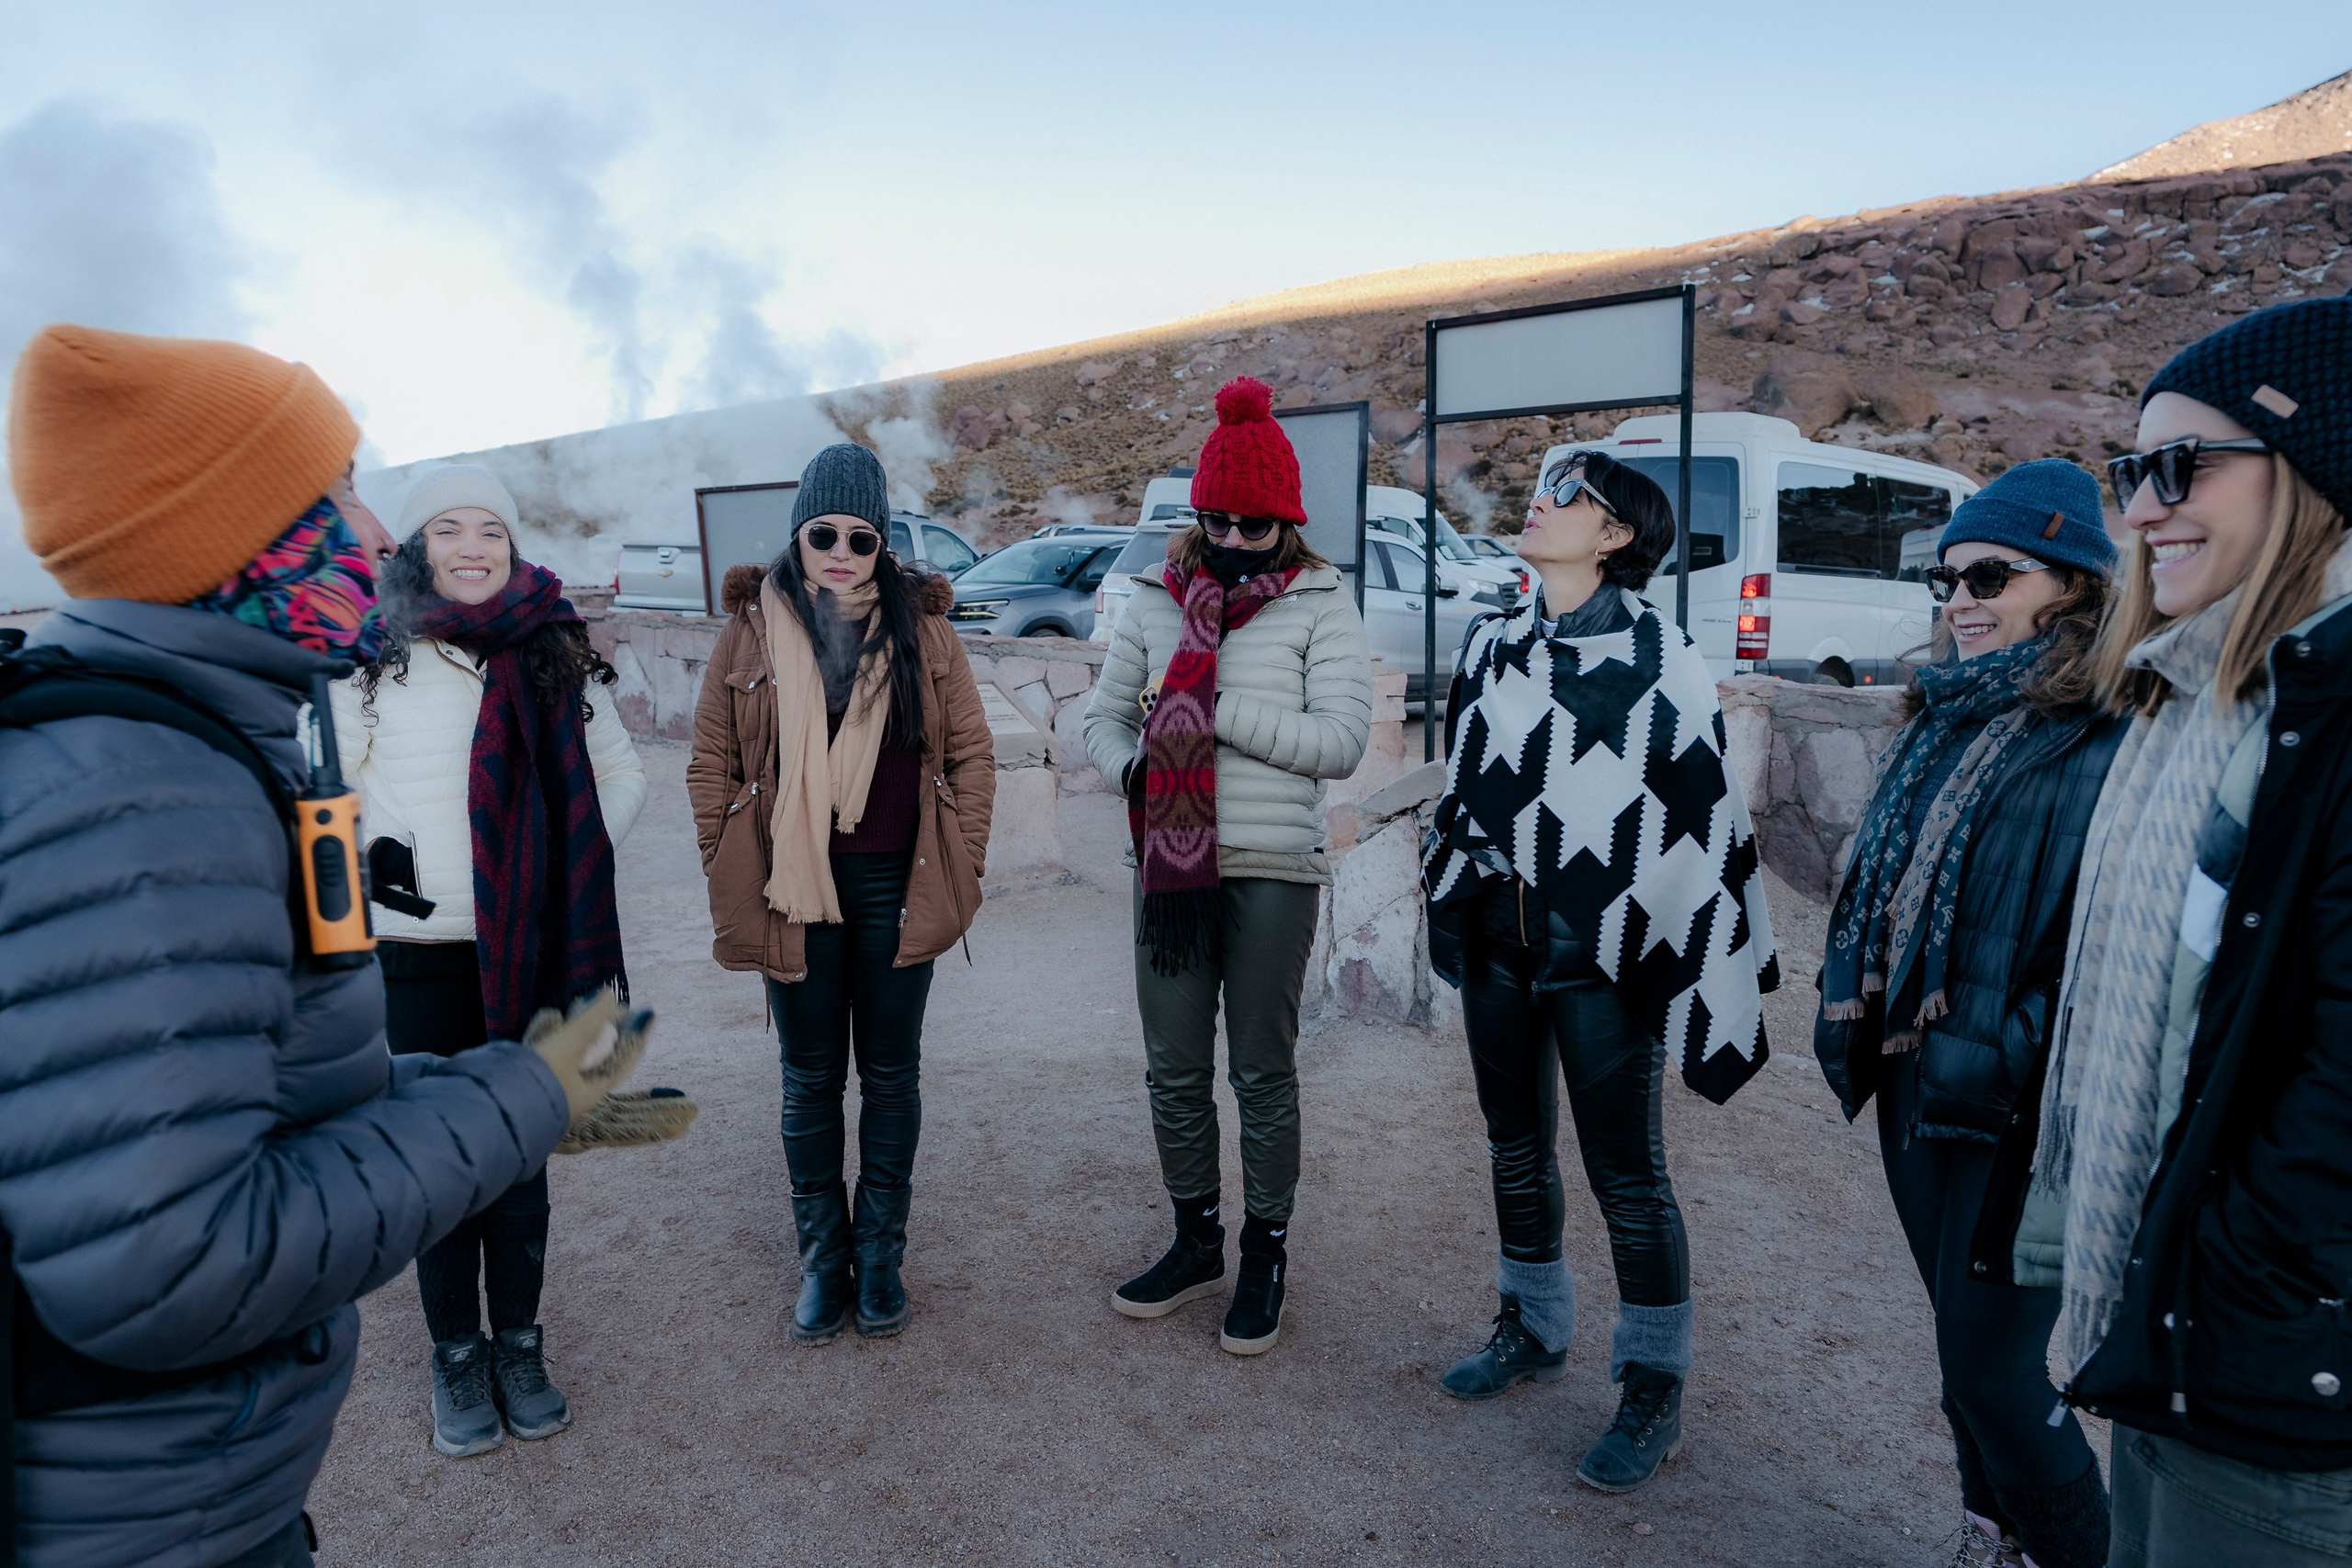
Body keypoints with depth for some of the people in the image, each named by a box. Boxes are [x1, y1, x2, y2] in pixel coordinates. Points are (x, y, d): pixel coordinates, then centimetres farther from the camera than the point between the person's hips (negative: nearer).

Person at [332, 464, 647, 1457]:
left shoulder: (555, 654, 2)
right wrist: (369, 853, -9)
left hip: (532, 946, 1)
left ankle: (518, 1343, 27)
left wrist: (578, 867, 0)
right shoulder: (370, 657, -3)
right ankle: (456, 1354, 24)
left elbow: (619, 773, 11)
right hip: (415, 954, -1)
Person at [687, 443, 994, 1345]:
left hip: (896, 883, 0)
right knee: (811, 1077, 11)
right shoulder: (753, 627, 0)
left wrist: (962, 867, -1)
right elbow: (711, 762, 4)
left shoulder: (921, 625, 0)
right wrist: (728, 874, 0)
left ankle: (880, 1253, 27)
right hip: (792, 887, 0)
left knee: (891, 1072, 11)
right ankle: (822, 1259, 26)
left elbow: (971, 754, 3)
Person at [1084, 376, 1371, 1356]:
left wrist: (1215, 707, -16)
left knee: (1263, 1075, 8)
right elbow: (1103, 715, 13)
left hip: (1272, 872, -3)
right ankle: (1196, 1244, 33)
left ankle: (1265, 1258, 27)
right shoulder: (1156, 602, 8)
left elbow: (1341, 742, -12)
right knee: (1174, 1072, 13)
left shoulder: (1321, 605, -2)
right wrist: (1135, 769, -9)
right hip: (1168, 866, 4)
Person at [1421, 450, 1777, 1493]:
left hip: (1603, 950, -6)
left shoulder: (1655, 657, -11)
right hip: (1498, 939, 6)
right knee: (1515, 1148, 18)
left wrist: (1715, 971, -11)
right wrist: (1452, 905, 19)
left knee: (1625, 1173, 3)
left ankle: (1654, 1390, 21)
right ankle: (1533, 1330, 38)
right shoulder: (1492, 649, 8)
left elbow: (1708, 820, -10)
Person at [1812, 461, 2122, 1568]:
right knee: (1965, 1339, 21)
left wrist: (2018, 1074, -20)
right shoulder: (1945, 717, 9)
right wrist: (1855, 1022, 7)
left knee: (1992, 1367, 1)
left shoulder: (2107, 741, -17)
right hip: (1915, 1083, 8)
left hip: (2013, 1108, -7)